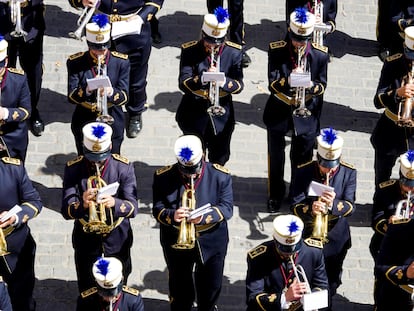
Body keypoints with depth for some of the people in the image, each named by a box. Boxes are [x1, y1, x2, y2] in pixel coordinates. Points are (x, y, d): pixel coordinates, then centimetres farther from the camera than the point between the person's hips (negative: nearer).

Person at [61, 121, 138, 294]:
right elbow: (66, 211, -19)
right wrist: (82, 204, -43)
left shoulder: (124, 167, -14)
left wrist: (114, 203, -42)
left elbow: (133, 208, -19)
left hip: (117, 240, 0)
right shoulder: (73, 168, -14)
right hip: (86, 241, 0)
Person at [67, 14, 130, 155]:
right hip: (84, 120, 0)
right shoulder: (75, 63, -7)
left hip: (112, 121, 0)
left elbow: (124, 96, -9)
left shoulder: (121, 62, -5)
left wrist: (111, 92, -32)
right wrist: (87, 90, -32)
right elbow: (71, 96, -12)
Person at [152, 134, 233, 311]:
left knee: (211, 285, 19)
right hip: (176, 242, 0)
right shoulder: (163, 177, -12)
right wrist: (172, 215, -31)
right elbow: (157, 209, -8)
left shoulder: (220, 176, -13)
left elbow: (227, 208, -12)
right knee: (180, 285, 18)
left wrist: (205, 217, -31)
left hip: (211, 242, 0)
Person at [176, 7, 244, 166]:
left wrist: (224, 82, -29)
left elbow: (239, 85, -6)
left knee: (219, 159, 16)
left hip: (222, 115, 2)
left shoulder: (233, 52, -6)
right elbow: (183, 84, -19)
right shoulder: (189, 51, -12)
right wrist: (202, 78, -39)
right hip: (194, 115, -2)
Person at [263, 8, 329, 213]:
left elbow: (322, 86, -4)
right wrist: (288, 80, -36)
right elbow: (272, 84, -15)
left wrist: (311, 85, -27)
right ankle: (275, 195, 32)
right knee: (275, 157, 14)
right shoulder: (276, 51, -13)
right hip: (279, 111, 0)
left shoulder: (320, 55, -10)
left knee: (302, 157, 12)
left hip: (306, 113, 0)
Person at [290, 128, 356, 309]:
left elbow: (350, 207, -14)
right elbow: (295, 206, -16)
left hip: (336, 237, 1)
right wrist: (310, 209, -39)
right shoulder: (304, 172, -15)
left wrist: (334, 204, -36)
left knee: (331, 281, 19)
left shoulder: (348, 173, -12)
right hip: (308, 234, -1)